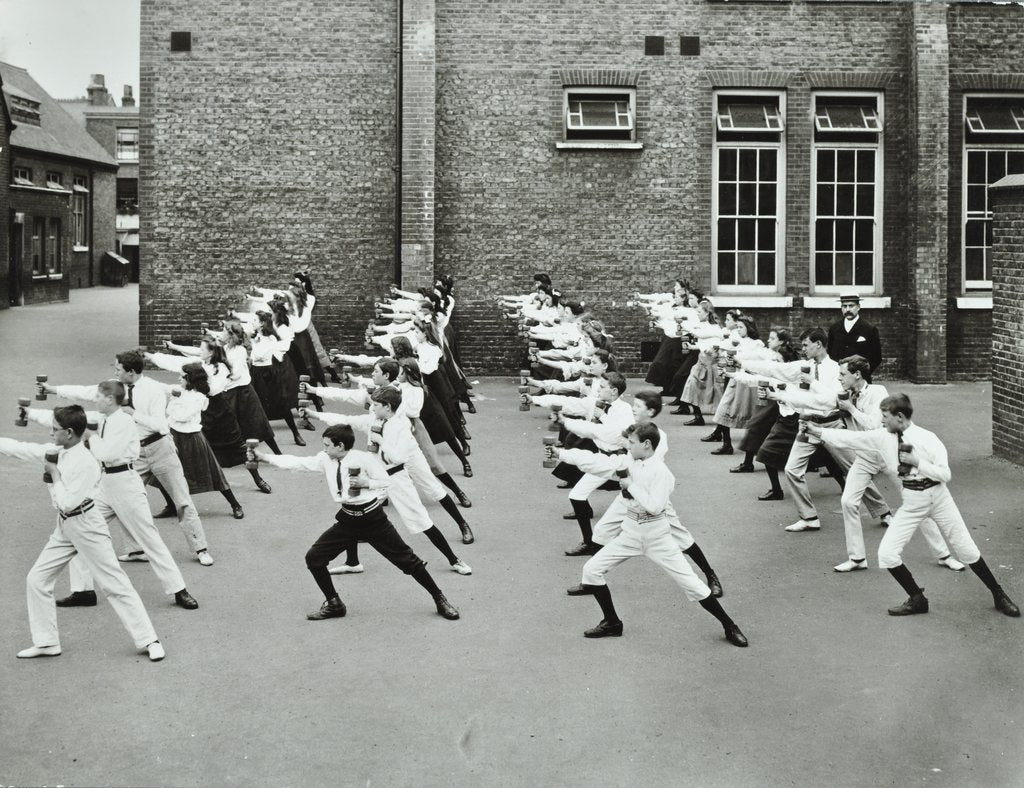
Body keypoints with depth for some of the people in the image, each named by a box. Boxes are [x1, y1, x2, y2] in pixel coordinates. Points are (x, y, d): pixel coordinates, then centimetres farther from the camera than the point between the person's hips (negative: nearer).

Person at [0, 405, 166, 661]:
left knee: (114, 584, -6)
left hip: (85, 526, -9)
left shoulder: (86, 463, -24)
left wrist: (54, 476, -15)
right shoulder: (56, 452, 1)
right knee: (37, 580, 9)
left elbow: (68, 503, -25)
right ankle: (46, 642, 20)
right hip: (65, 527, 9)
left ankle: (148, 640, -1)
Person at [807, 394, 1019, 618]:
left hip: (937, 498, -4)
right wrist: (819, 431, -2)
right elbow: (851, 438, -1)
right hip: (911, 503, 4)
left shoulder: (927, 439, -18)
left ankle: (999, 596, 26)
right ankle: (917, 599, 12)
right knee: (887, 554, -8)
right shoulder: (882, 438, -7)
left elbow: (945, 475, -18)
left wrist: (916, 462, -25)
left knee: (967, 550, 7)